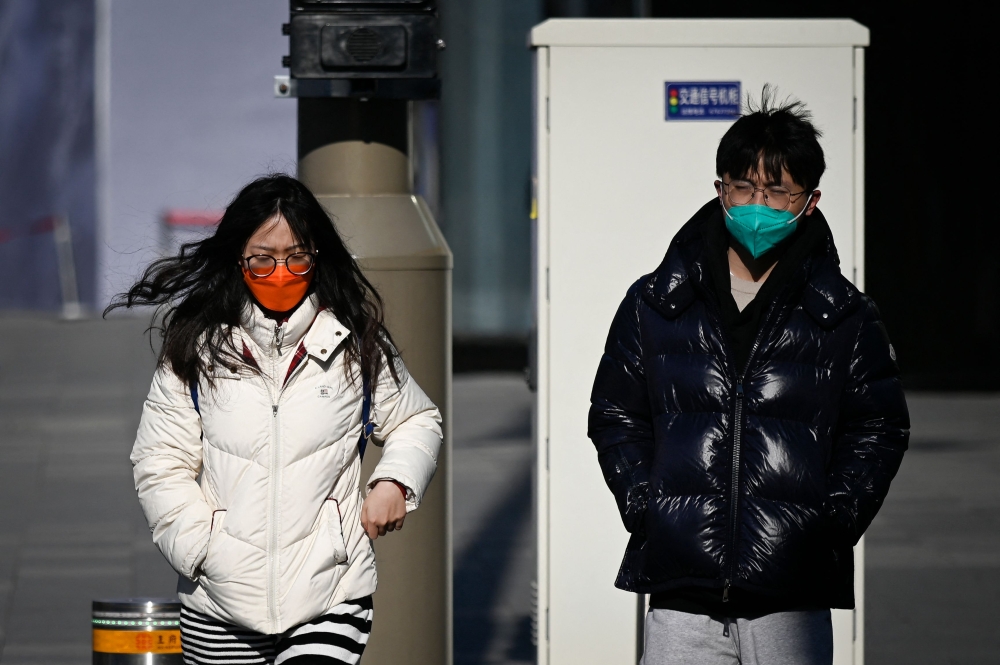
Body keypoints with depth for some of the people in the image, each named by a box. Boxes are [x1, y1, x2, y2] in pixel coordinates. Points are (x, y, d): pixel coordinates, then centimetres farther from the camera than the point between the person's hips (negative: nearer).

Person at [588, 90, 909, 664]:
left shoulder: (846, 318, 7)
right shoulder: (654, 305, 9)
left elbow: (879, 428, 8)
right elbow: (615, 415, 13)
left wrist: (831, 523, -4)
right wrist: (644, 509, 0)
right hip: (681, 593, 1)